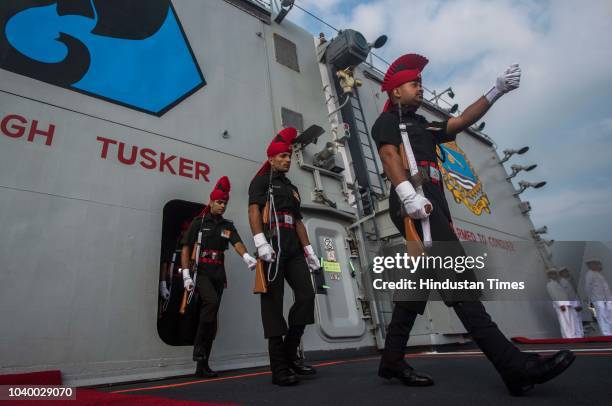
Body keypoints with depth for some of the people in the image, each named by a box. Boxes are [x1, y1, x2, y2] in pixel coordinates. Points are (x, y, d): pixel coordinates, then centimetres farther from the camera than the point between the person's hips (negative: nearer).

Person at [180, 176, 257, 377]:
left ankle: (202, 365, 14)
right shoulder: (199, 222, 1)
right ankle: (199, 347, -12)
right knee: (212, 302, -29)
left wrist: (247, 257, -30)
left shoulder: (228, 225, 10)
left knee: (211, 317, 5)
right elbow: (186, 248, -2)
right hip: (201, 272, -4)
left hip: (218, 274, 4)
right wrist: (186, 275, -12)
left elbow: (237, 242, -8)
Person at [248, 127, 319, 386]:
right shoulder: (262, 180, 7)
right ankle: (279, 368, 1)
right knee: (273, 304, -5)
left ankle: (290, 353, 11)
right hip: (272, 247, -7)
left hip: (294, 250, 7)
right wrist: (260, 242, -22)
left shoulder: (292, 188, 27)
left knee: (306, 295, -4)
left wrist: (309, 250, 15)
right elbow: (254, 210, -8)